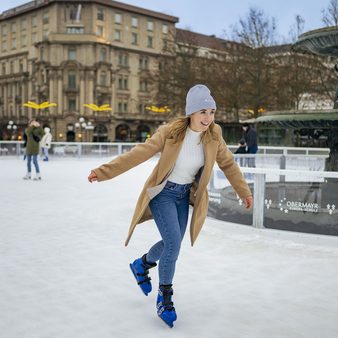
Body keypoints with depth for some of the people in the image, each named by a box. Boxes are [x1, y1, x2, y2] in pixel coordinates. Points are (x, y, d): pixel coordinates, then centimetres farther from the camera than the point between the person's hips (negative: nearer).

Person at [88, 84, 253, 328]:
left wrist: (244, 192, 9)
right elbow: (138, 154, -23)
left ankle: (141, 264, 46)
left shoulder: (214, 135, -11)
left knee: (172, 245, 14)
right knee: (173, 244, -16)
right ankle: (164, 296, 7)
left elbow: (228, 164, 3)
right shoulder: (170, 132, -23)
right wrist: (104, 172, -28)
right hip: (163, 193, -5)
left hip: (185, 195, 5)